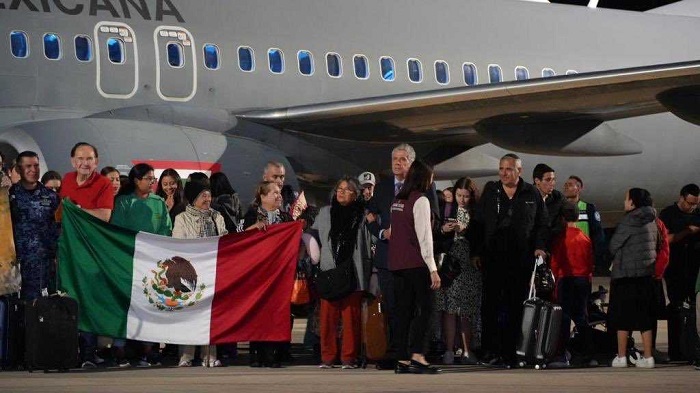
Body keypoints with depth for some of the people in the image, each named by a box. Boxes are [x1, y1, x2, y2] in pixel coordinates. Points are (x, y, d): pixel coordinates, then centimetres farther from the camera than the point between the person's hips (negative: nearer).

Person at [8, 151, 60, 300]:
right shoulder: (9, 194, 2)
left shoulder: (51, 196, 7)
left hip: (46, 261, 1)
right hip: (18, 260, -1)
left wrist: (58, 256, 4)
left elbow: (57, 227, 9)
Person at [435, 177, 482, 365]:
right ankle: (449, 350, -4)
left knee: (467, 309, -2)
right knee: (449, 307, -5)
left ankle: (467, 351, 3)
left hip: (470, 264, -1)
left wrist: (465, 230, -13)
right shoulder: (447, 210, 8)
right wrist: (443, 230, -10)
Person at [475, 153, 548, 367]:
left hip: (521, 259, -1)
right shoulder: (490, 191, 10)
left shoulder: (531, 194, 7)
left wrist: (540, 246, -3)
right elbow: (478, 221, 9)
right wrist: (476, 251, 3)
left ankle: (508, 353, 4)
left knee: (515, 307, 1)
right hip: (492, 257, 1)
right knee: (491, 304, -4)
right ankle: (491, 350, -2)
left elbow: (542, 223, 11)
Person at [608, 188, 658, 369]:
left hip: (626, 274, -7)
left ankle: (621, 357, -1)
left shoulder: (629, 220, -11)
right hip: (647, 274, 7)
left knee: (622, 317, -1)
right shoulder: (651, 220, 11)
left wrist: (616, 259, 12)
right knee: (644, 317, 7)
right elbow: (659, 246, 18)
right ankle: (648, 357, 3)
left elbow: (613, 246, -7)